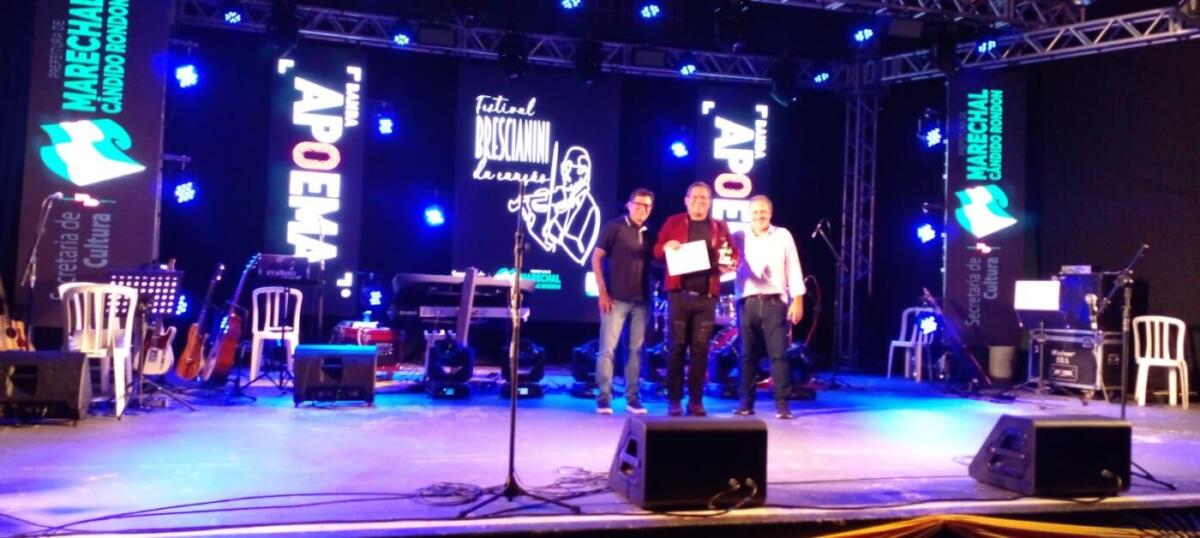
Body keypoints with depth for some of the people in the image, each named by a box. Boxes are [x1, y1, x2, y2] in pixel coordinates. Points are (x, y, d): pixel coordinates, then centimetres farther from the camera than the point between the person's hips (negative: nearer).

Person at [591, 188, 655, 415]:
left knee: (636, 349, 7)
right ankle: (604, 397, 2)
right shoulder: (614, 227, -1)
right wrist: (602, 292, -9)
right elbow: (596, 258, -4)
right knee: (607, 348, -4)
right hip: (616, 298, -4)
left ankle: (632, 397, 13)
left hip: (641, 300, 4)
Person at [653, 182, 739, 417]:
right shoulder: (673, 222, 8)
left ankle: (696, 400, 8)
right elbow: (656, 251, 7)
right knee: (677, 346, -1)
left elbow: (734, 254, 14)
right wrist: (666, 247, -16)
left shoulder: (720, 227, 13)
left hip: (707, 297, 2)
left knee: (700, 348, 2)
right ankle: (674, 400, 5)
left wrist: (730, 263, -9)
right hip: (679, 294, -1)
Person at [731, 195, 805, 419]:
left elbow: (793, 270, 5)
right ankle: (746, 402, 14)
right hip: (747, 302, 1)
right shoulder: (739, 237, 8)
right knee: (748, 354, 6)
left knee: (778, 354, -4)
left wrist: (797, 300, -1)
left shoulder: (783, 236, 7)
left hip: (775, 302, -1)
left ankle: (782, 404, -1)